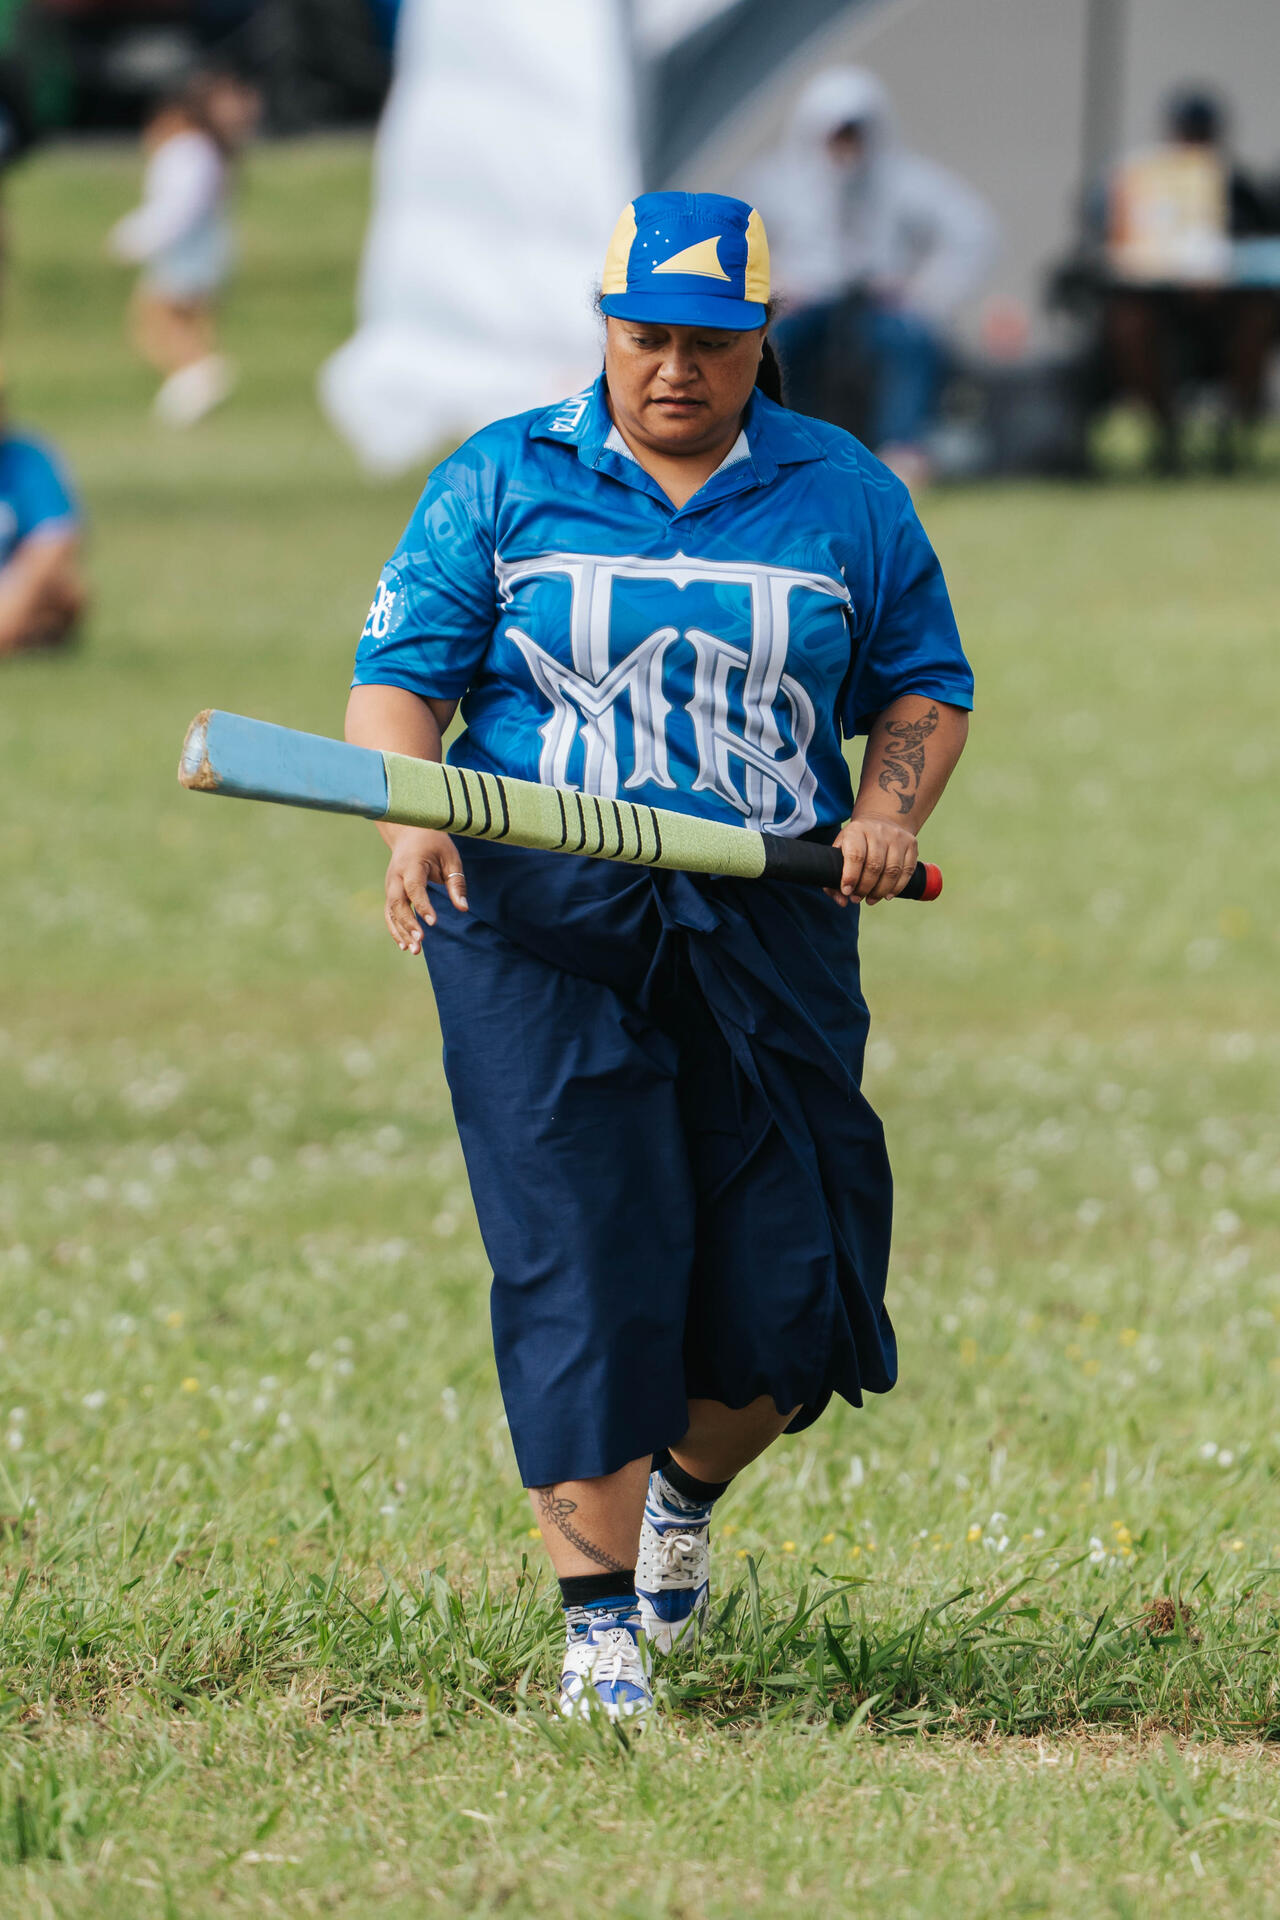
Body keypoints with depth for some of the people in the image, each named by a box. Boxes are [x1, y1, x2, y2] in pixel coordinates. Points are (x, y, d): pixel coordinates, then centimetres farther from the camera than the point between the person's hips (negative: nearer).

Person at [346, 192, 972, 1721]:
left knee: (792, 1280, -2)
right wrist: (412, 810, -14)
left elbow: (924, 679, 18)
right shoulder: (498, 483, 7)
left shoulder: (844, 495, 11)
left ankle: (686, 1486, 31)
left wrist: (892, 806, -2)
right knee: (583, 1260, -12)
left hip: (771, 926, 2)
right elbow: (401, 669, 6)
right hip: (543, 921, -2)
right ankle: (596, 1613, -7)